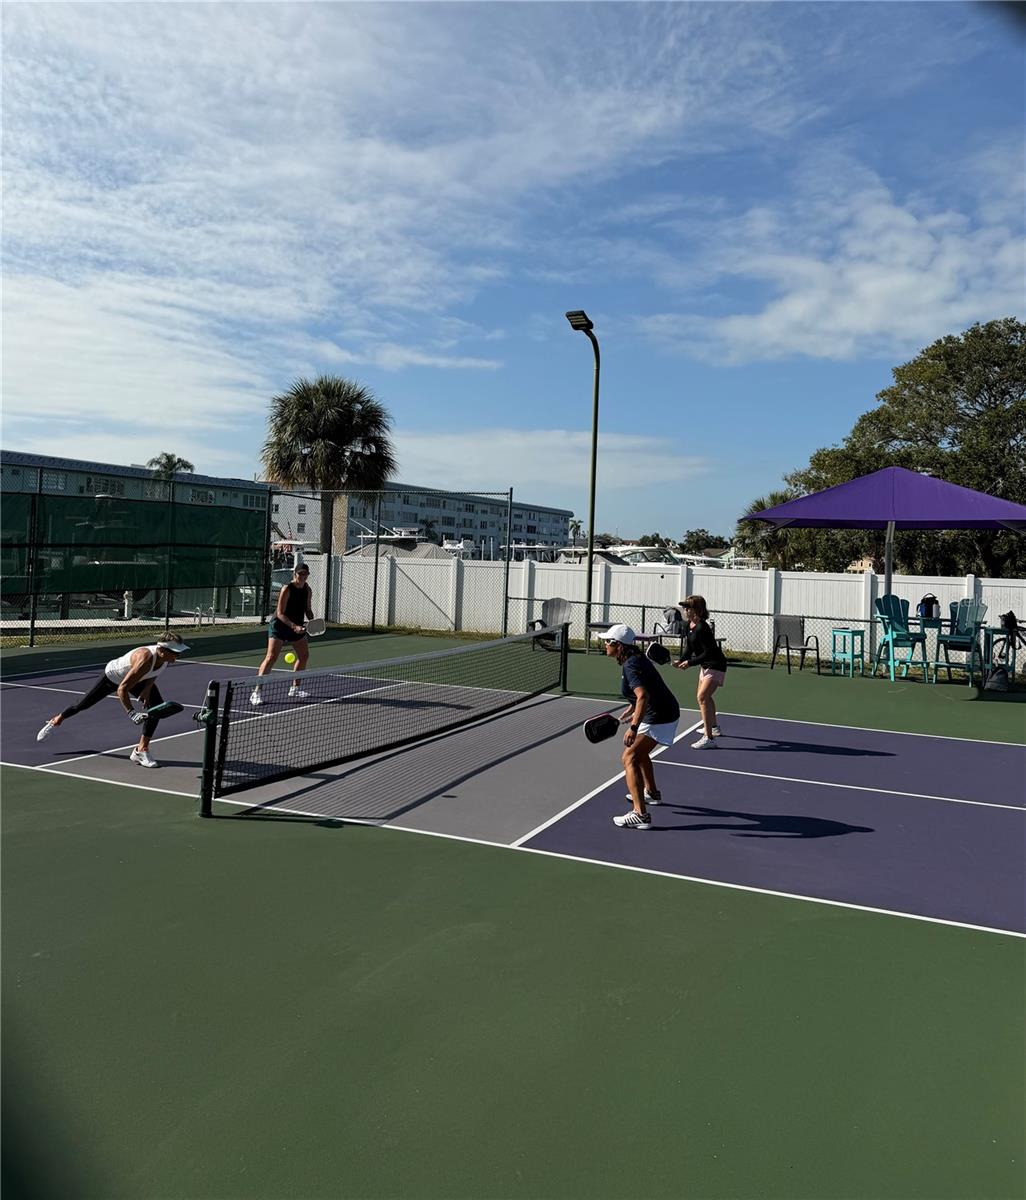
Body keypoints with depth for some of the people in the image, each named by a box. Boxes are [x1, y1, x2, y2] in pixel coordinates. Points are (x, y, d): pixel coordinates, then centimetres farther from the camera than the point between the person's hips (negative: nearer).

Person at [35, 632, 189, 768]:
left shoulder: (167, 657, -26)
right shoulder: (145, 660, -47)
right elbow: (122, 689, -43)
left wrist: (147, 688, -11)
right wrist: (132, 713, -49)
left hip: (139, 679, 5)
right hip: (113, 676, -5)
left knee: (157, 706, -17)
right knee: (82, 705, 13)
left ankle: (141, 750, -9)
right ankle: (57, 721, 47)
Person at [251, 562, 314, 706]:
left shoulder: (307, 590, 2)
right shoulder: (287, 589, -19)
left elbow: (307, 609, 13)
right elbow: (280, 613, -20)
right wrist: (293, 626, -31)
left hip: (297, 627, 8)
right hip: (279, 626, -8)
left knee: (304, 655, 15)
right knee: (271, 658, -15)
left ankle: (294, 689, 30)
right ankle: (256, 693, -15)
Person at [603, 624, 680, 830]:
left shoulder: (630, 666, -22)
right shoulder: (636, 658, 9)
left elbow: (643, 696, -34)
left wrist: (634, 727, -39)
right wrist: (633, 708, 26)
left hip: (659, 718, -11)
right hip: (667, 711, 11)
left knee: (629, 758, -14)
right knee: (639, 751, 30)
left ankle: (640, 815, -21)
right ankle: (651, 792, 52)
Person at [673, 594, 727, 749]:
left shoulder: (701, 628, -26)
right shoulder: (689, 625, 2)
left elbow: (709, 653, -26)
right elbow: (689, 647, 9)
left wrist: (690, 662, -24)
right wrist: (681, 660, -7)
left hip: (716, 665, -11)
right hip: (706, 665, 11)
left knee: (702, 697, -21)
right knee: (705, 696, 27)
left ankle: (708, 739, -23)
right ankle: (714, 727, 50)